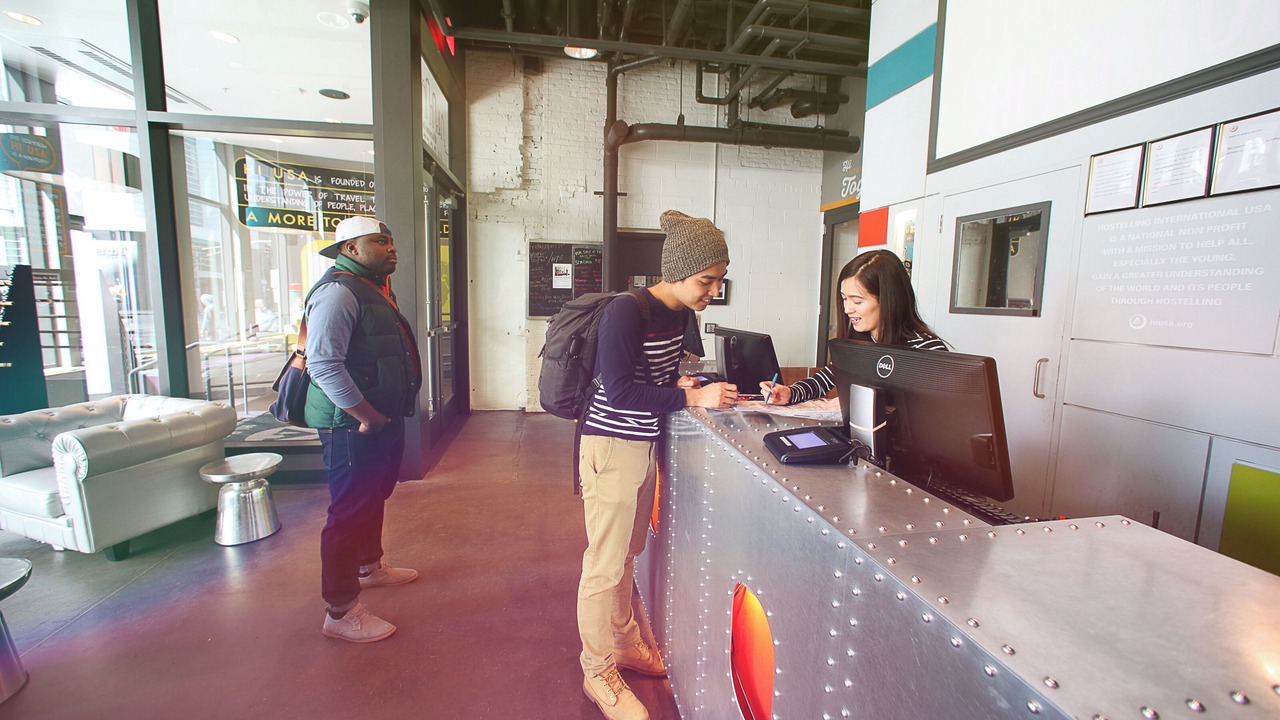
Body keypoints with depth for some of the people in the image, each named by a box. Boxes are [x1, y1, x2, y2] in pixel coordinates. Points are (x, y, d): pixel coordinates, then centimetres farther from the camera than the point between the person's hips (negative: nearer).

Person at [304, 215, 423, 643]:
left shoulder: (373, 289, 16)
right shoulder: (338, 291, -17)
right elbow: (323, 364, -27)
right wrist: (366, 416, -22)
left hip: (383, 420, 10)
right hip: (353, 426, -10)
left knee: (374, 499, 25)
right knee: (350, 512, -1)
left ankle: (369, 567, 46)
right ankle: (341, 612, 13)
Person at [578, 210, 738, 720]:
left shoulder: (679, 313, 5)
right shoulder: (626, 312, -21)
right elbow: (620, 391, -24)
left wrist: (684, 383, -3)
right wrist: (692, 397, -25)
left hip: (645, 444, 8)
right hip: (611, 446, -8)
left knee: (627, 554, 22)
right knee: (605, 565, 5)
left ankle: (624, 642, 41)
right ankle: (598, 673, 24)